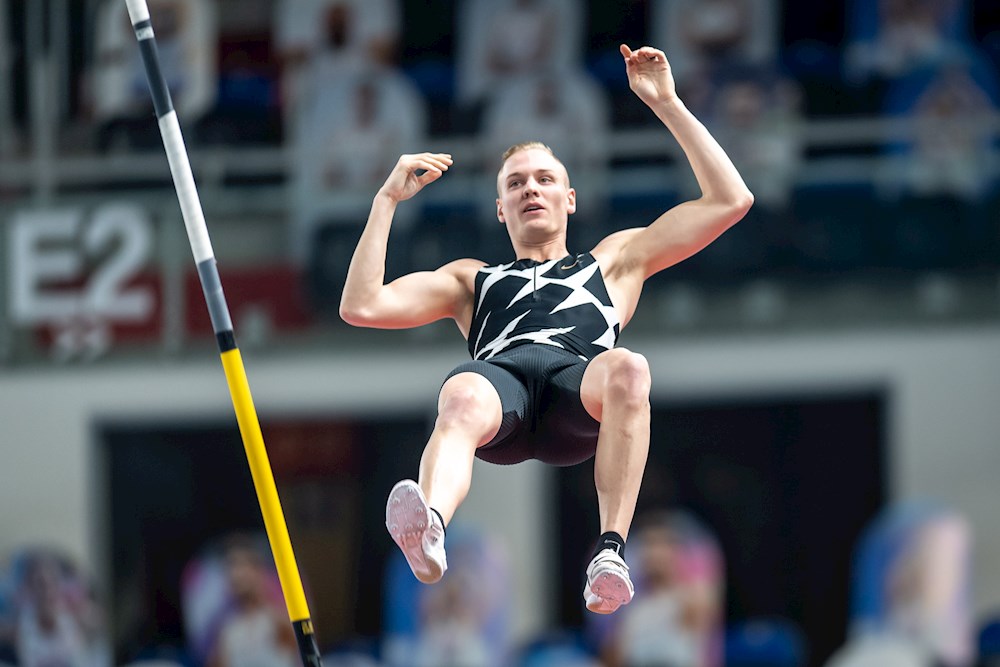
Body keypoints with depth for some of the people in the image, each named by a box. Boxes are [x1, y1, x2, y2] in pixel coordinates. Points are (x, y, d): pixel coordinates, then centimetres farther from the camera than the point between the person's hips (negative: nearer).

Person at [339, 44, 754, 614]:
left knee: (628, 370, -40)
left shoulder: (613, 261, 41)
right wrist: (388, 200, 30)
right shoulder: (472, 279, 43)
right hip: (499, 373, 0)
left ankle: (612, 550, -50)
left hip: (578, 385, 0)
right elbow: (362, 307, 30)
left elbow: (731, 201, 36)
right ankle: (429, 529, -73)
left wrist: (667, 104, 33)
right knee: (461, 399, -41)